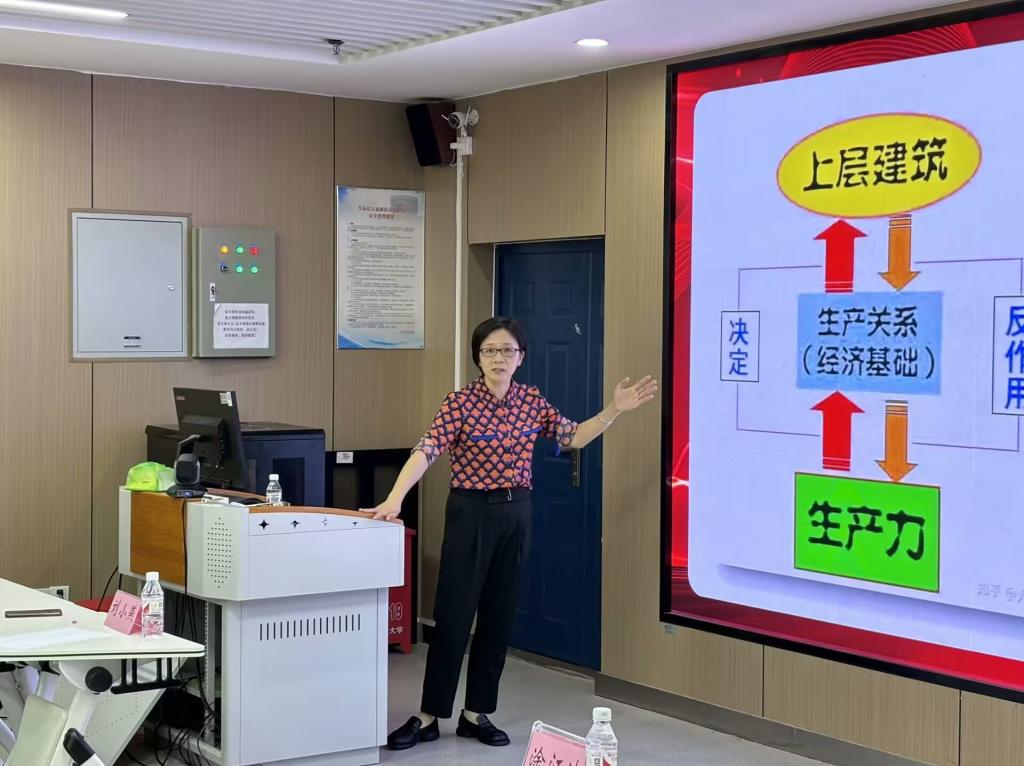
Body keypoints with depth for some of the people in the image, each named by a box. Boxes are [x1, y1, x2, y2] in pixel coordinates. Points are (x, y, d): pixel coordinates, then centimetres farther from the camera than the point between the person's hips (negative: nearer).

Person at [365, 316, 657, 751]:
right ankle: (428, 716, 6)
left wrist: (615, 410, 4)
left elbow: (573, 438, 14)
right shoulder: (460, 403, -12)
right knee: (453, 614, -4)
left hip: (516, 513, 5)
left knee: (499, 615, 8)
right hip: (471, 512, -5)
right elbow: (426, 451, -23)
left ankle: (477, 713, 19)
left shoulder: (532, 401, 4)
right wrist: (394, 498, -36)